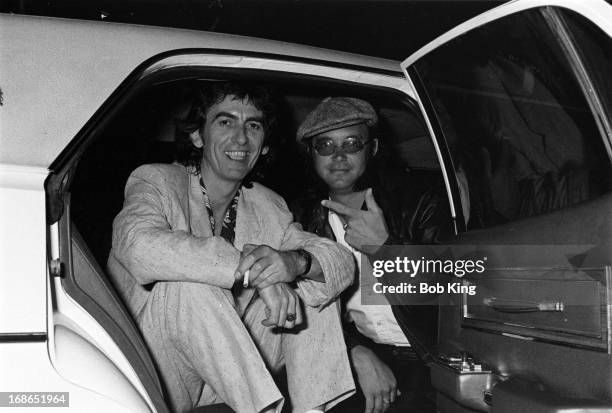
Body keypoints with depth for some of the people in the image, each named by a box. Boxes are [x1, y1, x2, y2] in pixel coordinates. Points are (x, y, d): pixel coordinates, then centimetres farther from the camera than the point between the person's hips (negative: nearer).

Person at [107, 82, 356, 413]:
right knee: (190, 279, -31)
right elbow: (139, 244, -32)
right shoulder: (155, 181, -8)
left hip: (228, 367, 5)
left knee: (312, 281, -4)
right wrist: (249, 270, -35)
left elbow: (341, 262, -3)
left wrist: (295, 261, -27)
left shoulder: (268, 206, 7)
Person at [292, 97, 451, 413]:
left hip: (423, 360, -2)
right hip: (347, 357, 2)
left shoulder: (417, 202, 5)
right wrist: (358, 354, -13)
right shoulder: (301, 218, 10)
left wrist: (385, 246, -14)